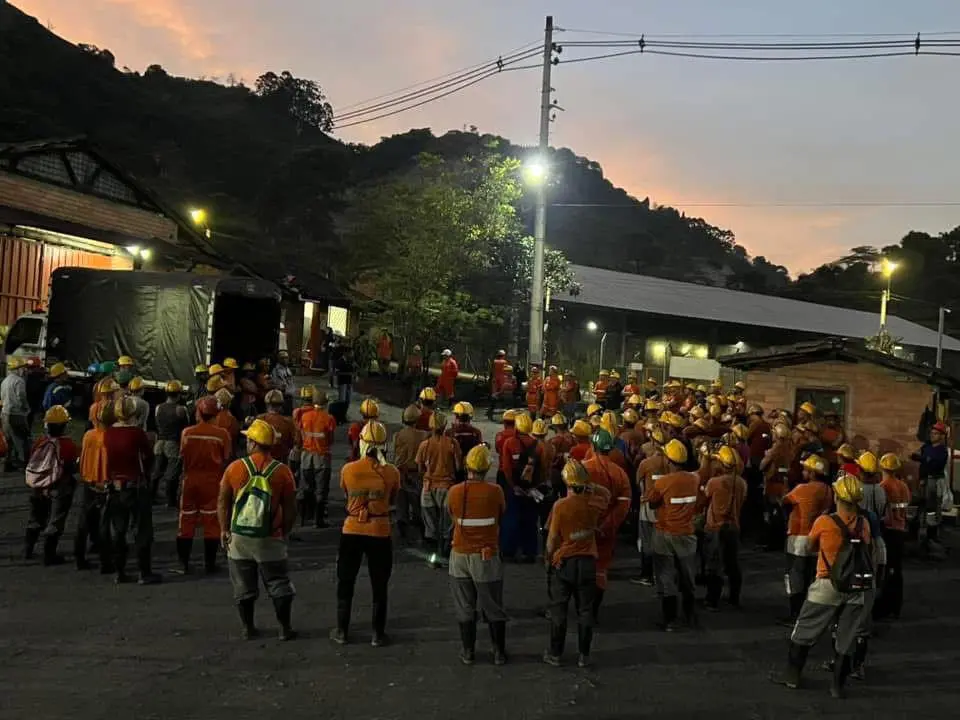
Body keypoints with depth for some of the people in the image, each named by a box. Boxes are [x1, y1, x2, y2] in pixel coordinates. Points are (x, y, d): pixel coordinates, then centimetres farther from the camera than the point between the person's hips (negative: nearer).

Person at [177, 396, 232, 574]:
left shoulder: (187, 432, -8)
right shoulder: (222, 433, -10)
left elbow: (182, 457, -2)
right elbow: (226, 460, -6)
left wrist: (184, 473, 14)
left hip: (190, 480, 1)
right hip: (213, 481, -1)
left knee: (186, 522, 12)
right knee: (212, 522, 9)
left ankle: (183, 563, 15)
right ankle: (210, 563, 13)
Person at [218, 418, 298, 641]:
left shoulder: (235, 468, -5)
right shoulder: (282, 472, -8)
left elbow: (222, 502, 1)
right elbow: (290, 508, -4)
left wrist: (224, 530, 12)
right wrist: (285, 532, 10)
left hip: (239, 537, 1)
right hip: (270, 539, -1)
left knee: (243, 586, 15)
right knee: (278, 584, 11)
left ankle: (247, 628, 22)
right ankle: (285, 628, 13)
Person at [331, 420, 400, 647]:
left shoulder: (348, 470, -9)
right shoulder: (391, 472, -10)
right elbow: (392, 501, 5)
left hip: (352, 532, 1)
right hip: (380, 534, 0)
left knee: (346, 583, 17)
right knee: (379, 586, 13)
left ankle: (341, 631, 25)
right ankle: (378, 634, 19)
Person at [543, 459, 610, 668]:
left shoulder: (560, 505, -16)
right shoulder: (595, 503, -6)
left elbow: (552, 537, -9)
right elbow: (606, 493, 19)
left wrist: (548, 557, 6)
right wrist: (588, 485, 10)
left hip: (563, 562, -2)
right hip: (587, 562, 3)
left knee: (558, 610, 9)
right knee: (585, 610, 10)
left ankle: (555, 654, 17)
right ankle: (584, 655, 16)